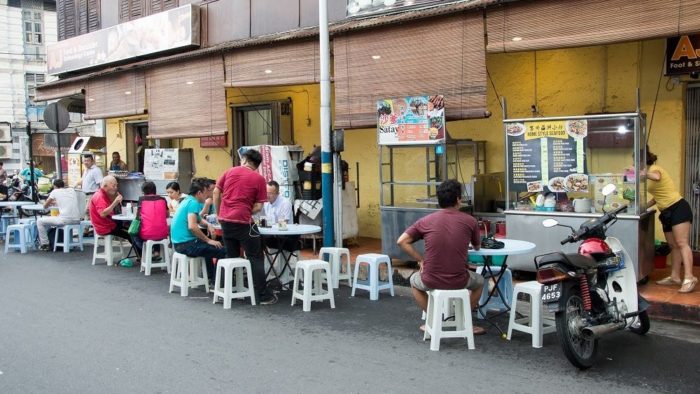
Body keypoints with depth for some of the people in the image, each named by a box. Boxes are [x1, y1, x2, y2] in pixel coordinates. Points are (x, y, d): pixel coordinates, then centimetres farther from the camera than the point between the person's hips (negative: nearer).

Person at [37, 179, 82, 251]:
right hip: (77, 220, 6)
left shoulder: (55, 192, 6)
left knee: (40, 221, 14)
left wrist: (50, 203, 36)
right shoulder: (72, 191, 18)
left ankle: (45, 244, 15)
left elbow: (45, 206, 14)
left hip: (65, 219, -6)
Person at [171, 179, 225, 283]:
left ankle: (210, 276, 38)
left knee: (209, 246, 33)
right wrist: (208, 240, -18)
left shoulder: (187, 200, 15)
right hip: (186, 244, -11)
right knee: (222, 251, -10)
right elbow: (192, 226, -27)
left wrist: (208, 225, 4)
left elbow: (198, 220, 26)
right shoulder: (193, 203, -15)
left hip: (178, 243, 11)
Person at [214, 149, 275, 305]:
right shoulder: (259, 179, -1)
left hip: (225, 220, 5)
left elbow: (216, 193, 10)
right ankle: (263, 296, 1)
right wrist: (246, 212, 9)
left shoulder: (230, 171, 8)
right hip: (242, 221, -5)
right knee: (255, 258, 2)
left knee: (231, 256, 18)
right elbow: (258, 206, -5)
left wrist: (219, 213, 19)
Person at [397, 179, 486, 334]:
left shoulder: (426, 221, -1)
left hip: (431, 281, 1)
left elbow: (401, 241, -1)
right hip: (459, 281, 0)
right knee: (479, 281, 33)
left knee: (414, 280, 35)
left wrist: (420, 260, 7)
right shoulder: (469, 221, -2)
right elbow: (477, 247, 15)